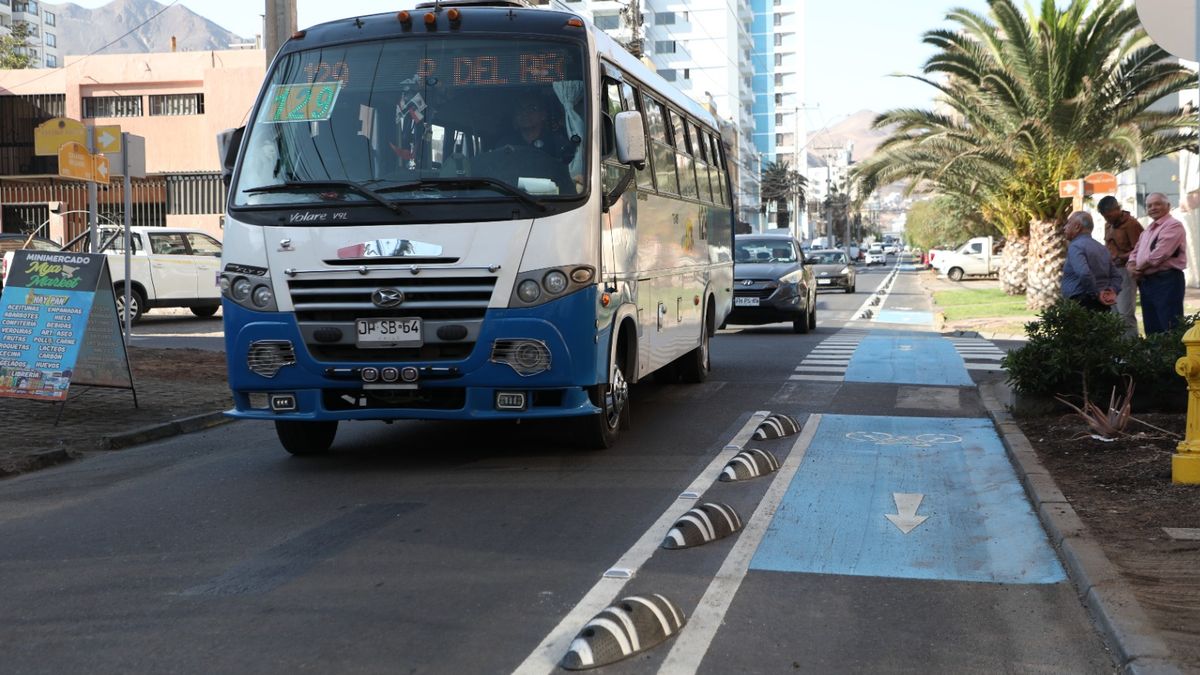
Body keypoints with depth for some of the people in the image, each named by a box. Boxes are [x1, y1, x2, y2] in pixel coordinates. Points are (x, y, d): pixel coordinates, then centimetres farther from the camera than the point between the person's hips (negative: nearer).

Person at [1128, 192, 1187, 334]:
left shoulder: (1173, 226, -9)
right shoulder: (1148, 231, 21)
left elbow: (1158, 255, -19)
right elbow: (1135, 252, 21)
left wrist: (1139, 269, -6)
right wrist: (1131, 267, -2)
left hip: (1166, 281, -9)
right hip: (1146, 282, 9)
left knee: (1170, 329, -11)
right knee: (1152, 329, 12)